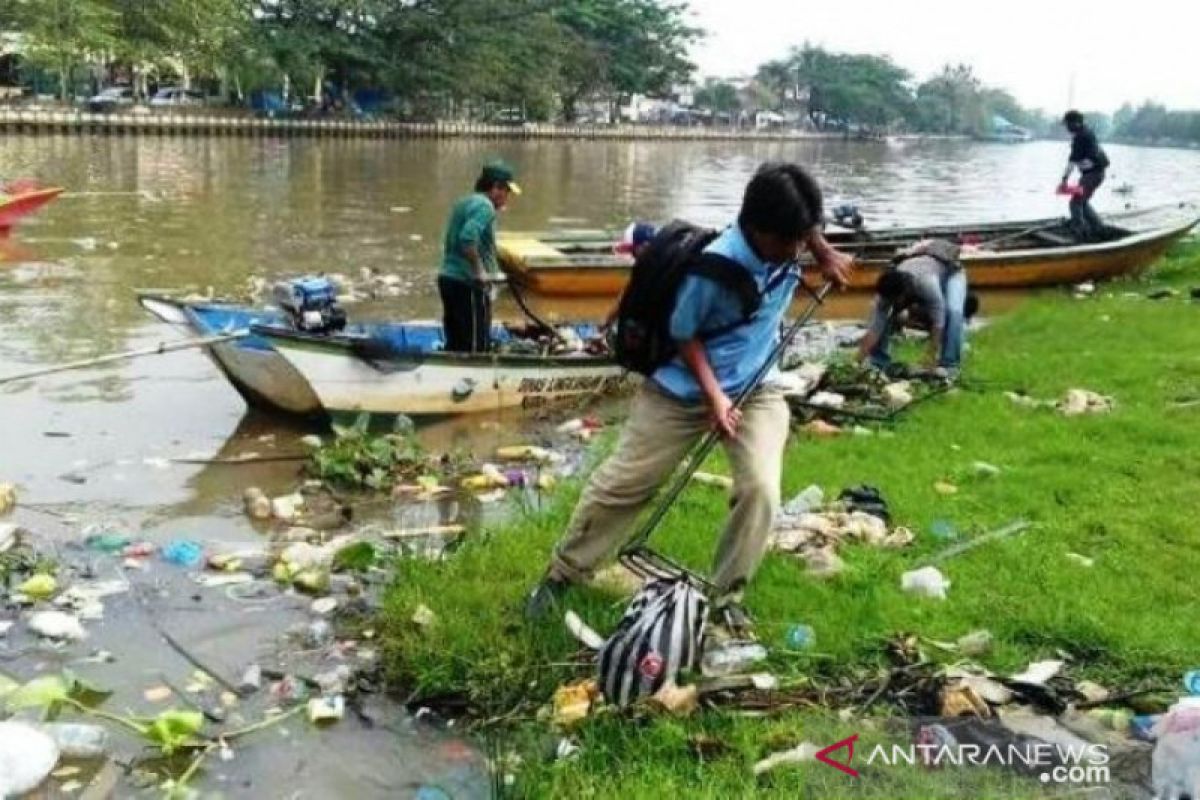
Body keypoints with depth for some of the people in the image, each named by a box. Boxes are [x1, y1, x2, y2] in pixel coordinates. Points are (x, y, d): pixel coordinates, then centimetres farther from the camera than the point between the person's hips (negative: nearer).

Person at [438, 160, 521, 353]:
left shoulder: (464, 202, 18)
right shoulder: (485, 206, -12)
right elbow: (468, 238, -27)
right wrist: (479, 271, -19)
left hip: (448, 278, 10)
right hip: (467, 285, -10)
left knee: (454, 346, 15)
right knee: (477, 349, -5)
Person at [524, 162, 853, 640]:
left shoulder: (788, 238, -15)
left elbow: (803, 221, 12)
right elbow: (684, 334, -16)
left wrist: (824, 254, 1)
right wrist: (713, 395, -23)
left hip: (755, 390, 4)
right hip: (684, 390, -4)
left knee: (761, 492, -15)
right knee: (619, 485, 4)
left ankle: (726, 598, 5)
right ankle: (562, 574, 23)